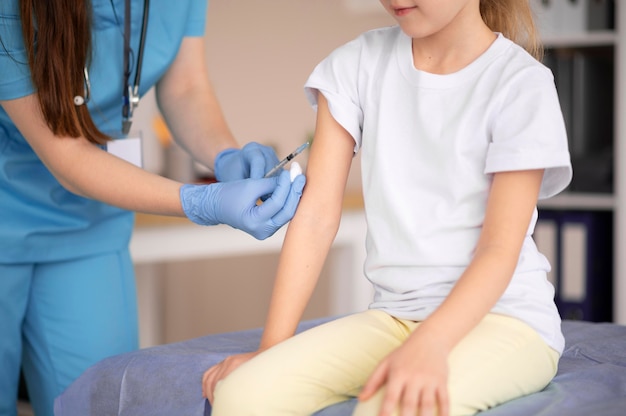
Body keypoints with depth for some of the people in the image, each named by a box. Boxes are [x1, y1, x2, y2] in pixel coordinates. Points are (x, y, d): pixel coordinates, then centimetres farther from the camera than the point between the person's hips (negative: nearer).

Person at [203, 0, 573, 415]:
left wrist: (428, 345, -29)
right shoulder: (358, 63, 5)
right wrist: (272, 347, -7)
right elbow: (317, 214, 1)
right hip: (394, 314, 4)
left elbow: (500, 250, -11)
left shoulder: (521, 84, -6)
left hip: (505, 316, -4)